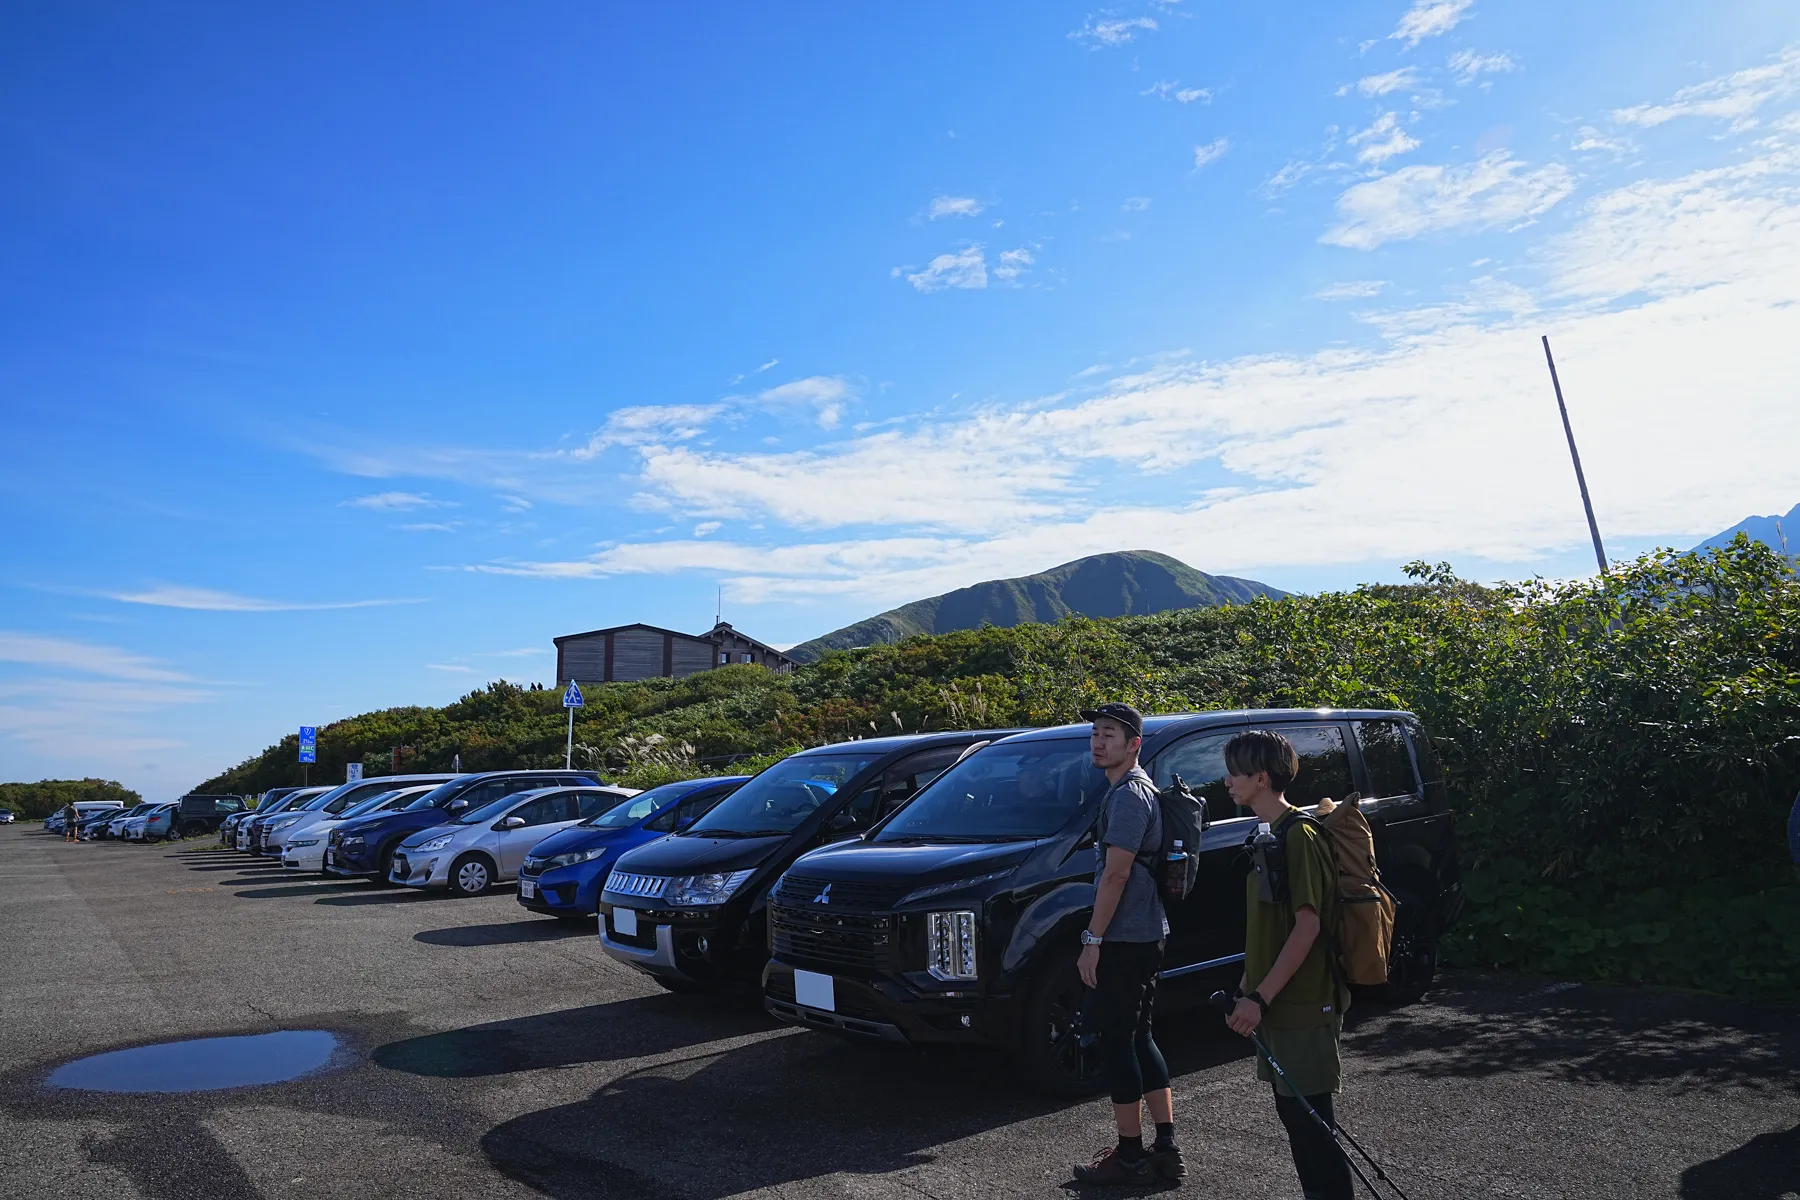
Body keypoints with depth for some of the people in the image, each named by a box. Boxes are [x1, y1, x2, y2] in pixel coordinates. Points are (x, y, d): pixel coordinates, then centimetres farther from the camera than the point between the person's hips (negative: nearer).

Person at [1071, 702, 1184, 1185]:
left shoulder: (1129, 795, -17)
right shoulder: (1135, 790, 15)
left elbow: (1115, 874, -21)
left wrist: (1093, 940, -18)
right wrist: (1101, 936, 23)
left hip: (1125, 938, -10)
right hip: (1143, 933, 10)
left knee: (1117, 1041, 0)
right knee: (1138, 1037, 16)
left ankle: (1130, 1156, 10)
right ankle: (1166, 1148, 23)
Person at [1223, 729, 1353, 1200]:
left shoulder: (1299, 836, -18)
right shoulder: (1269, 834, 10)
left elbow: (1307, 926, -21)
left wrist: (1260, 997, -22)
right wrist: (1248, 987, 16)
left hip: (1303, 1004, -9)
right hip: (1276, 1002, 9)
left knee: (1309, 1116, -1)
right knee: (1291, 1110, 16)